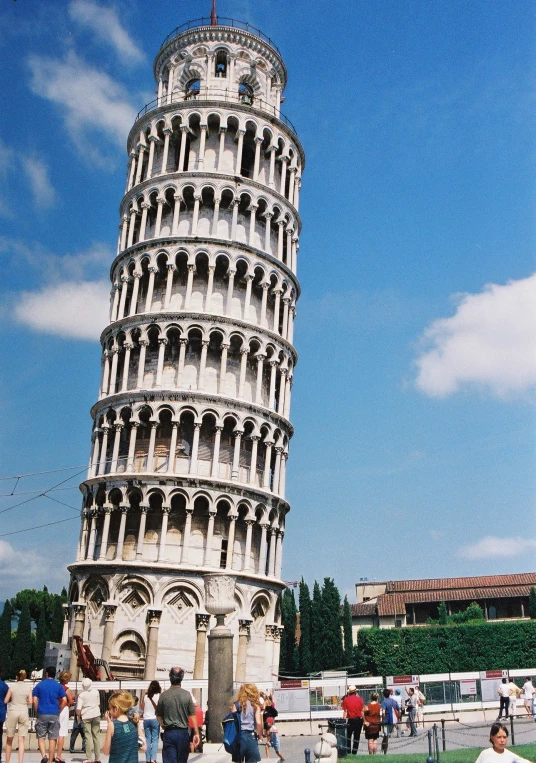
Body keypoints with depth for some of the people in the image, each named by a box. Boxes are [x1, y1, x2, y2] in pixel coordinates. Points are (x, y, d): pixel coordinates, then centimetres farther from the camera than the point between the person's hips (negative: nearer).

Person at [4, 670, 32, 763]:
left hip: (12, 712, 0)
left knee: (9, 739, 14)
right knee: (21, 740, 2)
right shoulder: (28, 687, 1)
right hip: (24, 713, 0)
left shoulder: (12, 686, -2)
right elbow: (30, 702, -1)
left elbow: (5, 701, 0)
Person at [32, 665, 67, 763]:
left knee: (41, 737, 8)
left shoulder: (39, 685, 3)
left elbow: (34, 701, -3)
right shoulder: (59, 686, 3)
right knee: (52, 738, 6)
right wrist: (59, 711, 8)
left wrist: (37, 711, 8)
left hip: (42, 714, 0)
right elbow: (64, 700, -3)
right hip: (54, 715, 1)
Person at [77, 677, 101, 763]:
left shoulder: (82, 694, -10)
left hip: (86, 716, -2)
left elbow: (78, 708, -13)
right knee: (96, 736, 9)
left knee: (88, 736, 2)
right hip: (96, 714, 2)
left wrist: (79, 716, 4)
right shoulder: (96, 692, -2)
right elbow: (98, 704, 6)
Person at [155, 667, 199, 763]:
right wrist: (196, 733, -1)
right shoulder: (186, 694, -6)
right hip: (183, 733, 0)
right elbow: (192, 716, -6)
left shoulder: (164, 695, -4)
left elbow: (159, 716, 4)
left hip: (168, 733, 0)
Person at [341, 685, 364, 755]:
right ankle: (354, 752, 10)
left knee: (348, 736, 13)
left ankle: (348, 751, 8)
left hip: (350, 720, -1)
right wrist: (363, 719, 11)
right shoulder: (359, 699, -3)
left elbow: (345, 711, -5)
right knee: (356, 736, 9)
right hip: (359, 719, 1)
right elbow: (362, 711, 1)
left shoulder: (346, 700, -5)